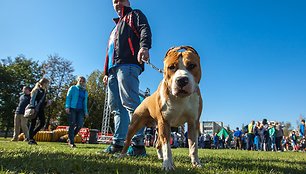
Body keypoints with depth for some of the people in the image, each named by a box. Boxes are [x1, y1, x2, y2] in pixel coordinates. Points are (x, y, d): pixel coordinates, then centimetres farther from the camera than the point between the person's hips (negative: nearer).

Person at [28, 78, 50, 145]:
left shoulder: (44, 91, 19)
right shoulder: (36, 90, -3)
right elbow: (32, 99, -10)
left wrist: (47, 103, 6)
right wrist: (32, 108, -19)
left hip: (41, 109, 7)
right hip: (35, 109, -7)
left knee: (42, 122, -1)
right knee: (33, 123, -3)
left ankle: (31, 135, 15)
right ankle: (30, 139, 4)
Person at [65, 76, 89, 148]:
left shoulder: (85, 92, 20)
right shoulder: (73, 88, 8)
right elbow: (68, 97, 0)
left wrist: (86, 111, 13)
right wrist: (67, 107, -13)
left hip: (80, 110, 4)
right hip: (72, 109, -4)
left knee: (80, 125, -6)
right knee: (72, 125, -5)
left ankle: (70, 138, 15)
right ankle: (71, 142, 1)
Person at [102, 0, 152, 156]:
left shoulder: (134, 15, 17)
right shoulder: (116, 27, 39)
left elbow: (144, 29, -6)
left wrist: (144, 46, -27)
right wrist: (106, 72, 27)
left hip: (128, 64, -8)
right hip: (113, 69, 9)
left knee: (130, 102, -19)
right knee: (115, 105, 1)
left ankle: (138, 144, -19)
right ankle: (118, 143, 2)